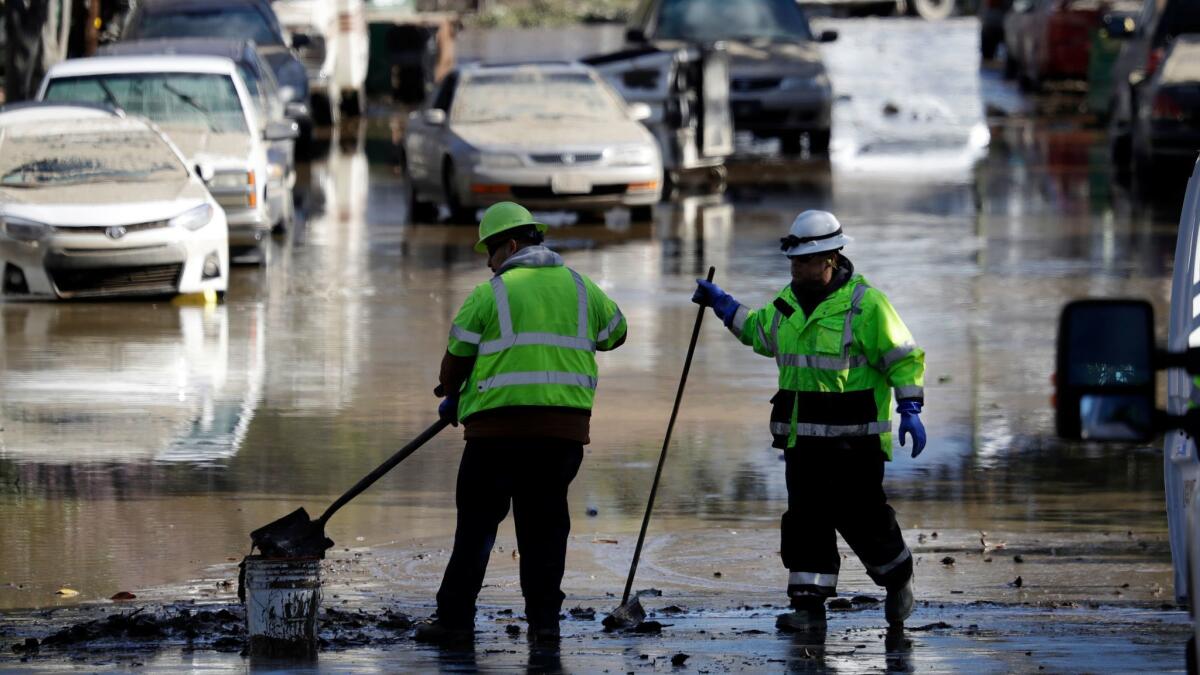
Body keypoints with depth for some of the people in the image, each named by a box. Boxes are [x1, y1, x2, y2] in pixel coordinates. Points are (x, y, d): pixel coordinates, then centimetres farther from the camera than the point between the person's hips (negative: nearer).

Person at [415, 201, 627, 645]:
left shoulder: (490, 294, -1)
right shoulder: (580, 288, 12)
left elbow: (456, 359, 4)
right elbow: (615, 333, 27)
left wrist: (451, 399, 23)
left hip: (500, 423, -3)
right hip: (565, 425, 3)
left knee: (477, 521, 5)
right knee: (545, 521, 10)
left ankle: (456, 618, 4)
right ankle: (544, 621, 5)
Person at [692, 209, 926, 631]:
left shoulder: (865, 304, -10)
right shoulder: (789, 302, 10)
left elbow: (904, 358, -8)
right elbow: (759, 332, 31)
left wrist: (910, 410, -16)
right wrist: (722, 305, 23)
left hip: (855, 437, -6)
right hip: (803, 436, 6)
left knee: (858, 514, -2)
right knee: (805, 517, 1)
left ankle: (897, 576, 23)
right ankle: (809, 604, 4)